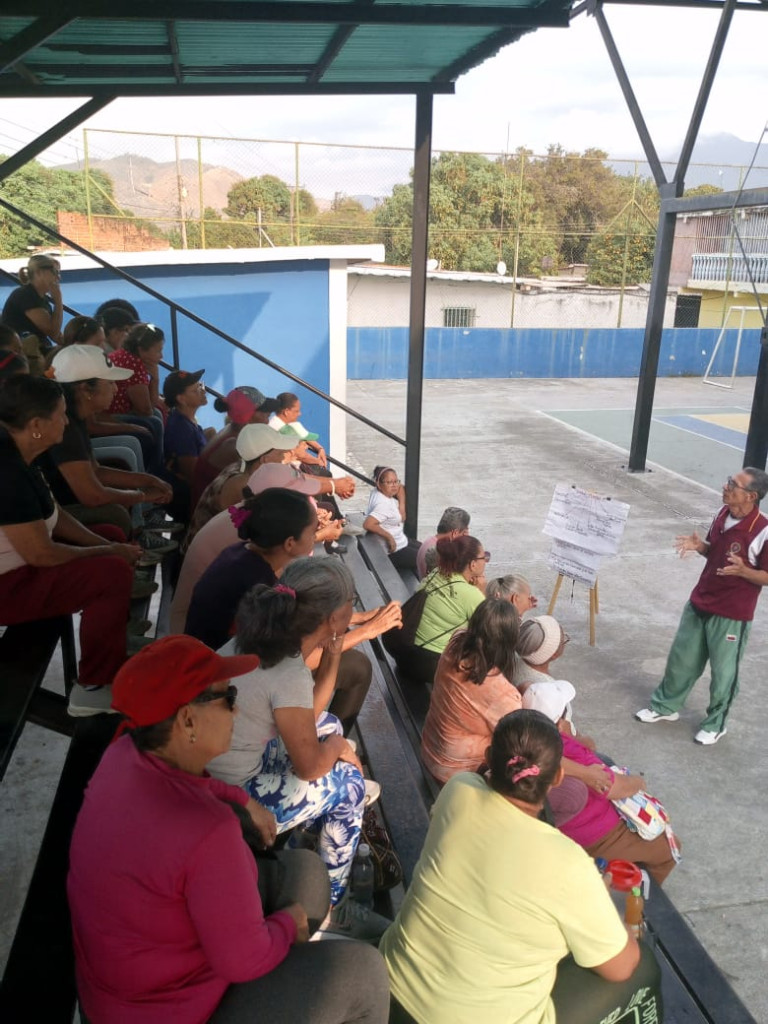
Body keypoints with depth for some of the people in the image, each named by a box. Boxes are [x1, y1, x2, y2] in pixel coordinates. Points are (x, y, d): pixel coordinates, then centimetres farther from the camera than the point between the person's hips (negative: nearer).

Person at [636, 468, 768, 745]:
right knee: (681, 658, 19)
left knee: (723, 672, 11)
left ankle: (715, 723, 32)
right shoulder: (723, 514, -2)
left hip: (732, 614, -6)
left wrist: (743, 570, -32)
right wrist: (699, 546, -8)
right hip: (699, 603, 7)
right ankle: (665, 705, 38)